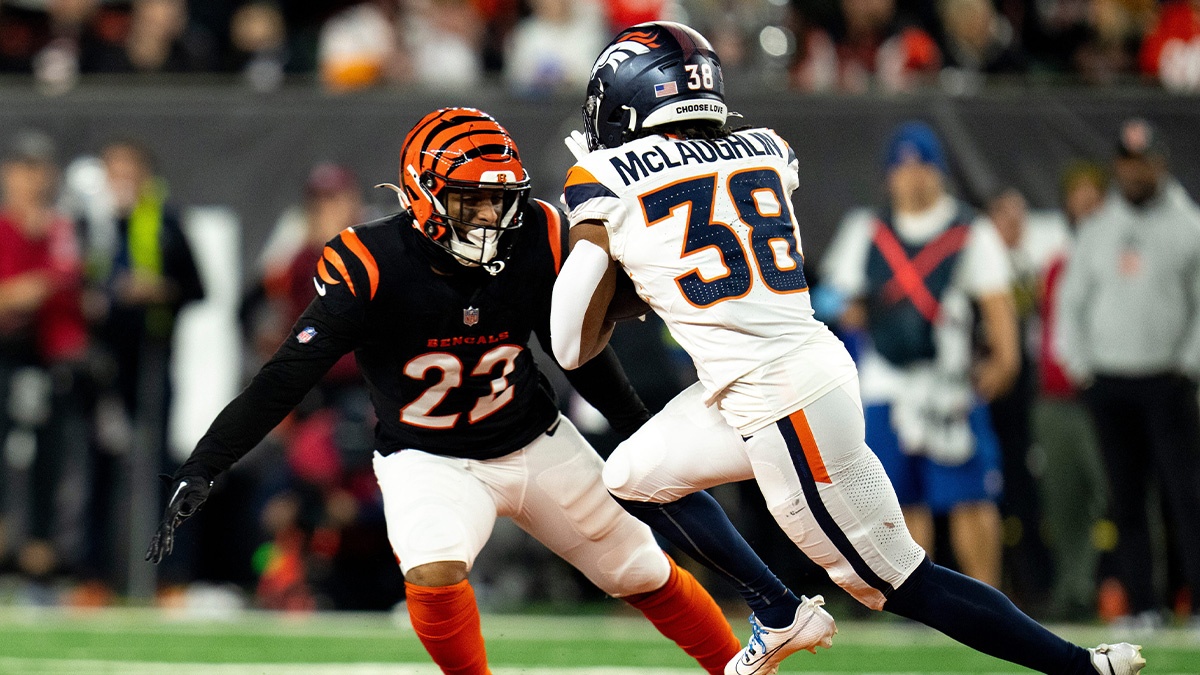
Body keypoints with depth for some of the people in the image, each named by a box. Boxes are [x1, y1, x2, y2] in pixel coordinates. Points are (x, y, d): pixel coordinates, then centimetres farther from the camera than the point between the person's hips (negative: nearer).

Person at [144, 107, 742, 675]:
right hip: (428, 460, -3)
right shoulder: (372, 266, -25)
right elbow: (288, 376, -26)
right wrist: (200, 469, -33)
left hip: (535, 441, 3)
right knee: (434, 572, -31)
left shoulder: (537, 244, -14)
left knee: (643, 573, 10)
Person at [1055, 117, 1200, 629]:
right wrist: (1078, 363, 5)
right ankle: (1142, 604, 5)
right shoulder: (1097, 229, 13)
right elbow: (1071, 300, 16)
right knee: (1126, 499, 2)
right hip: (1107, 382, 4)